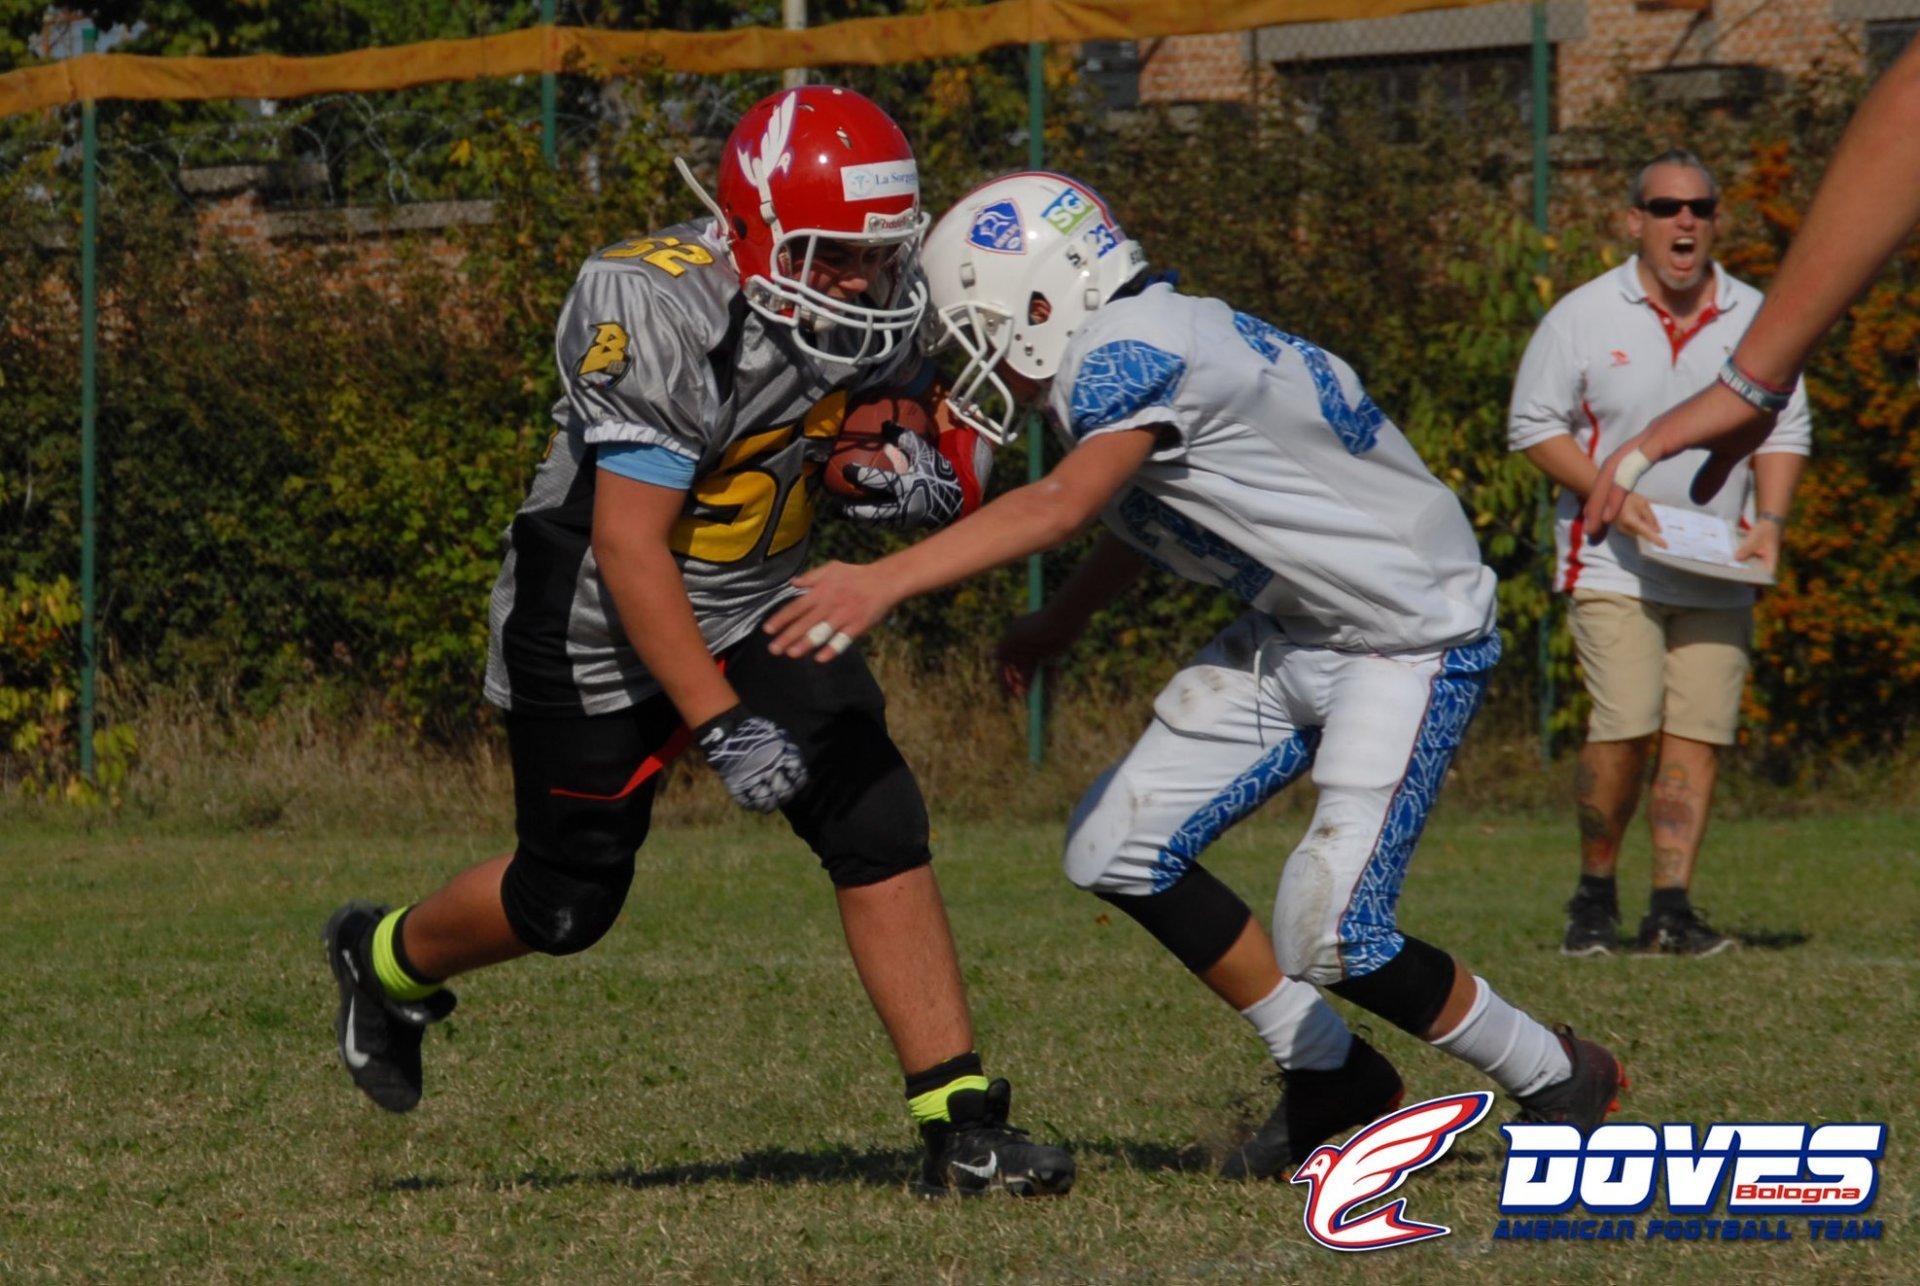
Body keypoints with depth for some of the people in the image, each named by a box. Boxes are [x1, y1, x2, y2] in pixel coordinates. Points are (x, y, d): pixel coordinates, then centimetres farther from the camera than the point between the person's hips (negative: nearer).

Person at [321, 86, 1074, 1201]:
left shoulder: (882, 306, -9)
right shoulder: (669, 320, -31)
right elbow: (630, 546, -30)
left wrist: (919, 478, -17)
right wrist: (721, 726, -33)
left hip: (757, 607, 6)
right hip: (600, 626, -6)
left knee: (879, 825, -10)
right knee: (570, 900, 8)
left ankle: (962, 1127, -9)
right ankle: (387, 961, 39)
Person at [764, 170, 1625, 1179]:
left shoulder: (1129, 357, -25)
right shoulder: (1129, 351, 4)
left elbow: (1066, 502, -42)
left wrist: (885, 582, -49)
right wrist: (1058, 624, 24)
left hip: (1411, 635, -10)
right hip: (1294, 632, 10)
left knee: (1330, 937, -18)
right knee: (1119, 849, 5)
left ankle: (1557, 1082, 6)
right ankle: (1333, 1083, 18)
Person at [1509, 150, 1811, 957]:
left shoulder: (1754, 320, 7)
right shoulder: (1582, 316, -1)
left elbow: (1785, 429, 13)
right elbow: (1534, 425, 1)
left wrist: (1769, 520, -3)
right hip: (1612, 565, -3)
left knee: (1699, 733, -3)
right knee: (1624, 729, -15)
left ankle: (1671, 908, 3)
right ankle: (1594, 899, 3)